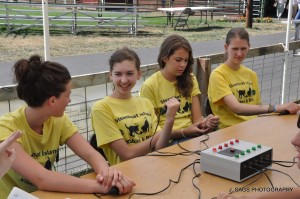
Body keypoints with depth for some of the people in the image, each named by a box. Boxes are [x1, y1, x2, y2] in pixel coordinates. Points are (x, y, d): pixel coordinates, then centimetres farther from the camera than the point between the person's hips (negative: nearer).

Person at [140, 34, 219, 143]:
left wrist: (205, 123, -17)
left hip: (192, 135, 5)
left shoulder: (190, 80, 12)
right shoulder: (150, 86, -6)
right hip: (168, 140, -5)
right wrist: (183, 132, -19)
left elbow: (197, 118, 6)